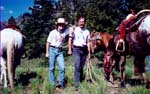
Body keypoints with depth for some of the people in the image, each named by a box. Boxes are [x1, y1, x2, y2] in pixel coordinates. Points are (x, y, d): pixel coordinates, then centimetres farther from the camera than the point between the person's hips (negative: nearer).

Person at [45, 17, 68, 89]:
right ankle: (52, 84, 11)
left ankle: (61, 83, 4)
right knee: (52, 68, 1)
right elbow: (48, 43, -1)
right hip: (52, 50, -3)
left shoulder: (65, 32, 1)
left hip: (60, 51, 3)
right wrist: (47, 53, -2)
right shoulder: (53, 32, -6)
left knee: (62, 67, -7)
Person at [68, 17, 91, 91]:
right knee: (77, 66, -13)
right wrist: (70, 49, -4)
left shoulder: (87, 31, 9)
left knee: (82, 67, 8)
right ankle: (76, 85, -13)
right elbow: (70, 40, 3)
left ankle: (81, 81, 21)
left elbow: (88, 42, 11)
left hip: (84, 49, 3)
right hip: (76, 49, -3)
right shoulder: (74, 30, 2)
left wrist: (89, 52, 7)